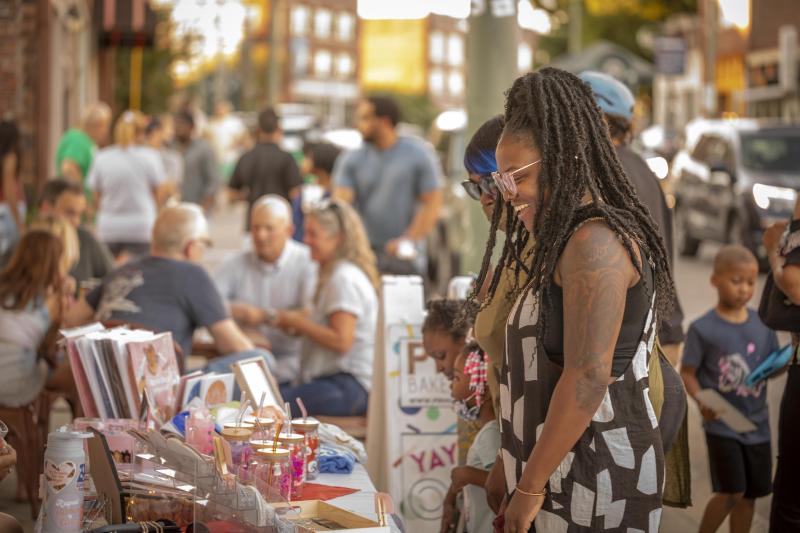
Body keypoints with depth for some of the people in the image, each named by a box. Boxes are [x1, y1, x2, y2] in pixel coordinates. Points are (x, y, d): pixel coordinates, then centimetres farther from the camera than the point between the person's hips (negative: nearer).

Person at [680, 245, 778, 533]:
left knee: (750, 493, 12)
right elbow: (687, 372, -7)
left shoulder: (762, 324, 3)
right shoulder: (703, 329, -10)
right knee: (732, 492, -10)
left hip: (757, 423, 5)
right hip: (722, 424, -5)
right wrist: (701, 400, -24)